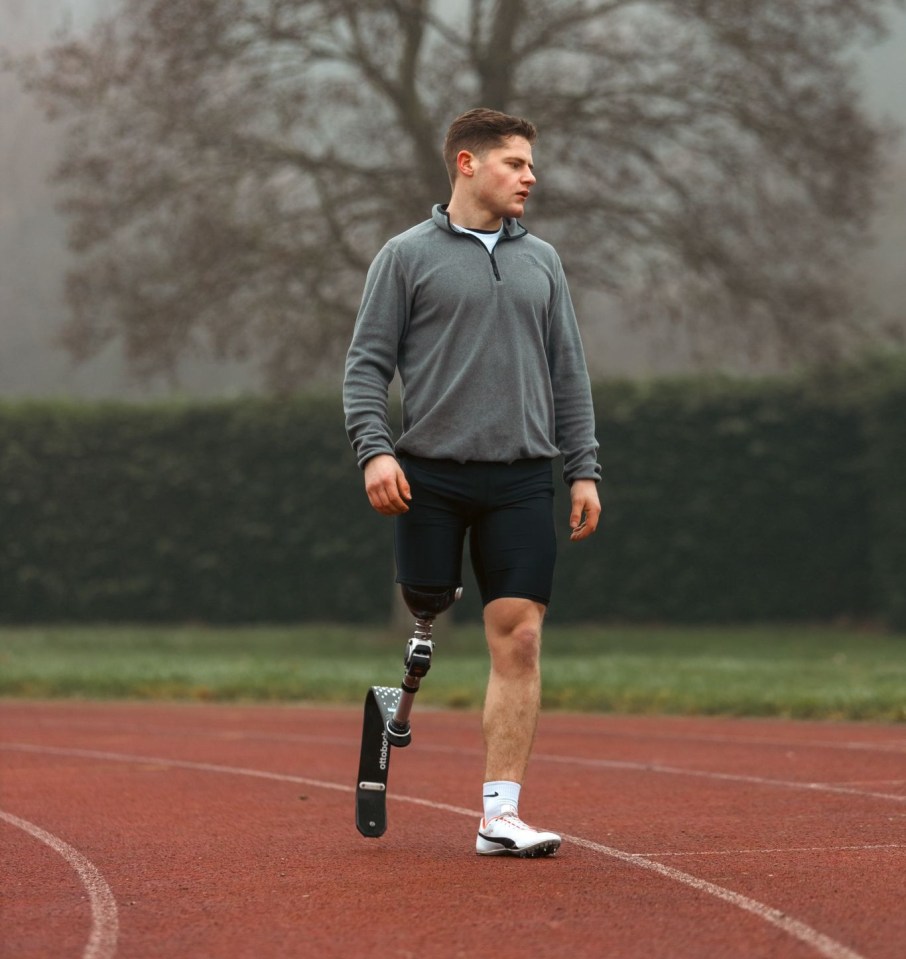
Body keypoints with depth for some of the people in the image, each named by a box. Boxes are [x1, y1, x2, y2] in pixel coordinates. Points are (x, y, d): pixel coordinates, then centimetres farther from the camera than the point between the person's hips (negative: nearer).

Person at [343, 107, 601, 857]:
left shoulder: (541, 261, 16)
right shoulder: (408, 256, 4)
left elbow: (568, 371, 17)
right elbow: (368, 360, 2)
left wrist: (584, 468, 10)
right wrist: (373, 448, -13)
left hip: (521, 479, 3)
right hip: (430, 474, -3)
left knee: (519, 639, -5)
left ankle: (500, 813, -4)